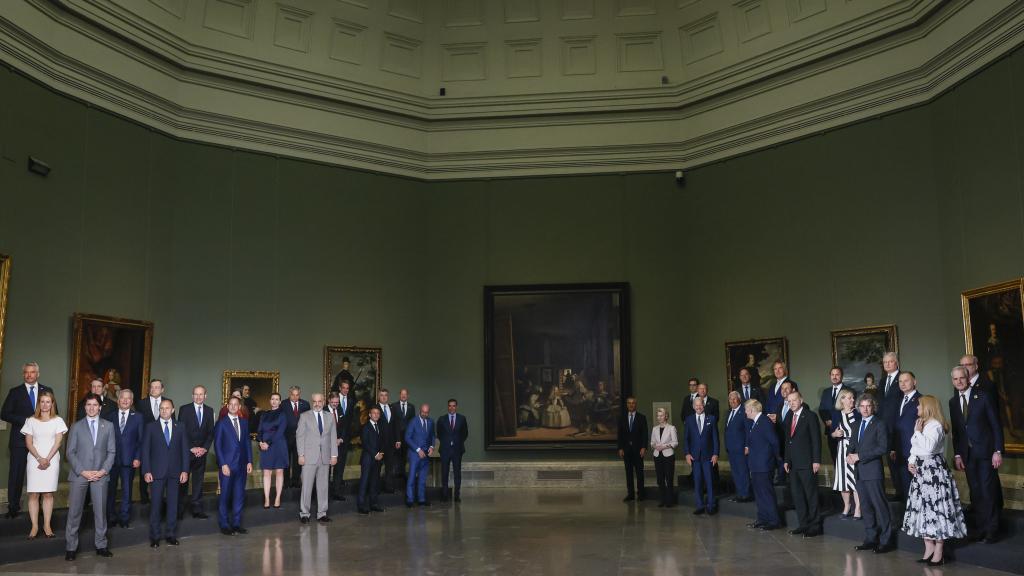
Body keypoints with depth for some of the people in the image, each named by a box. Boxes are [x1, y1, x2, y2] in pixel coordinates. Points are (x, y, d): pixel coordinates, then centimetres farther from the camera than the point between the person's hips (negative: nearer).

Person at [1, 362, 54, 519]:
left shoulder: (47, 391, 10)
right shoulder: (15, 392, 6)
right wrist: (25, 420, -12)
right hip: (20, 440, -1)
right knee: (16, 474, 1)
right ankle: (13, 506, 10)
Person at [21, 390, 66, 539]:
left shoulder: (58, 421, 4)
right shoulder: (31, 421, 5)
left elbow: (58, 442, 0)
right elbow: (28, 443, 1)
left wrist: (47, 459, -11)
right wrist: (39, 459, -11)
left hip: (52, 461, 0)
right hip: (34, 460, 0)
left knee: (48, 494, 2)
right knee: (33, 494, -2)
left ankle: (47, 525, 6)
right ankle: (34, 526, 3)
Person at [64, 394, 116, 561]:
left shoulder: (108, 426, 7)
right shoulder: (76, 426, 5)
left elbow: (111, 451, 6)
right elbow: (70, 452, 1)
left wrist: (103, 470, -7)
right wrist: (82, 471, -9)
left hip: (100, 475, 1)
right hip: (79, 474, -1)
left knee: (100, 511, 4)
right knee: (74, 512, 1)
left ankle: (101, 545, 13)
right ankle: (71, 547, 10)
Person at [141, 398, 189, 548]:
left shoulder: (179, 428, 8)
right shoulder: (151, 427, 3)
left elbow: (184, 450, 7)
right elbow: (145, 450, 0)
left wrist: (185, 470, -1)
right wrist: (146, 471, -7)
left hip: (175, 472, 2)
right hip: (157, 472, -2)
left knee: (173, 504, 5)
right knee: (155, 504, 0)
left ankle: (171, 534, 14)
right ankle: (154, 536, 9)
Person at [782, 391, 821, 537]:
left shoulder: (810, 416, -7)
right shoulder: (789, 417, 12)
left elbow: (816, 439, -10)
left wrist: (816, 460, -14)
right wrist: (787, 460, 12)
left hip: (807, 463, -7)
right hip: (793, 463, 7)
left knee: (811, 494, 0)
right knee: (796, 494, 8)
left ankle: (814, 526, 8)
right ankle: (804, 524, 16)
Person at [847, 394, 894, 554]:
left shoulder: (879, 423, -6)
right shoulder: (858, 424, 16)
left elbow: (883, 448, -15)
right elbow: (853, 443, 21)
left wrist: (860, 456, -16)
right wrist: (849, 454, -2)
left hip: (873, 470, -7)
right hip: (859, 471, 7)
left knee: (880, 506, -4)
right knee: (865, 506, 11)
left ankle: (886, 541, 3)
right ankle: (870, 539, 19)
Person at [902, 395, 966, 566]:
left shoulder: (935, 425, -13)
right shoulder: (921, 424, 17)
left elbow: (929, 447, -26)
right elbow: (915, 447, 20)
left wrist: (918, 432, -16)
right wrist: (911, 462, 5)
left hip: (933, 471, -10)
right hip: (920, 471, 10)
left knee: (936, 509, -6)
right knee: (923, 509, 10)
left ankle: (938, 553, -1)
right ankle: (929, 549, 17)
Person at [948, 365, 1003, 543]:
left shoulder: (983, 396, -5)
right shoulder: (953, 402, 8)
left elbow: (996, 425, -5)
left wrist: (998, 451, -10)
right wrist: (957, 454, 5)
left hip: (985, 451, -4)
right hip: (967, 454, 4)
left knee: (989, 491, -2)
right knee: (975, 492, 6)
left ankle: (991, 530, 7)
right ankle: (980, 528, 13)